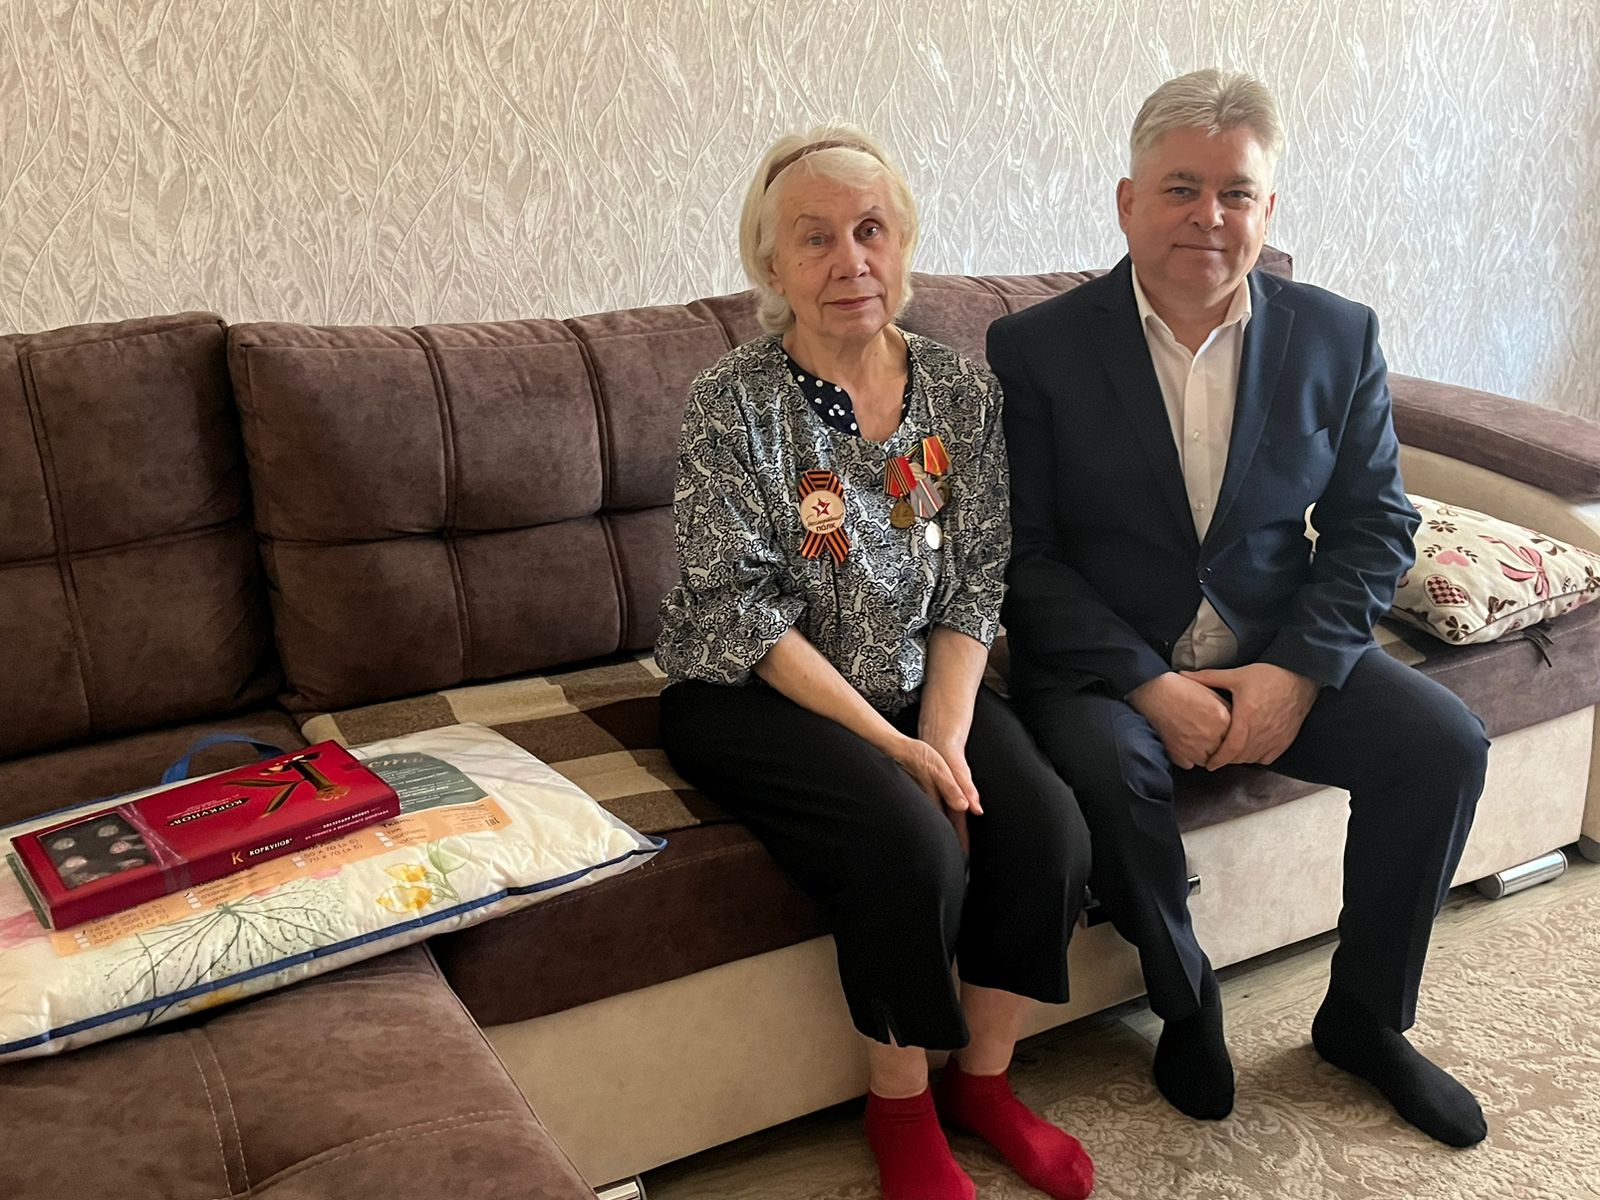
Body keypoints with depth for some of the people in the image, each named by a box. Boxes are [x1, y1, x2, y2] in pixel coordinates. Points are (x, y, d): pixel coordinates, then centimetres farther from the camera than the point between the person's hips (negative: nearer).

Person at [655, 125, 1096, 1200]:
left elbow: (976, 585, 1)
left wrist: (945, 733, -15)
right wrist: (890, 743, -20)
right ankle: (901, 1108, 0)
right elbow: (745, 614, -15)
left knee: (1049, 834, -19)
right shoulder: (733, 404, -10)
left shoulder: (962, 390, 3)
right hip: (760, 699, -4)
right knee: (913, 848, -28)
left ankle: (984, 1079, 8)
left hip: (924, 687, 5)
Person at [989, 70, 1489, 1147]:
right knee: (1112, 768, -33)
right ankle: (1188, 1006, -2)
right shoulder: (1034, 350, -7)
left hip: (1278, 655, 3)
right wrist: (1150, 684, -20)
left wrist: (1297, 670, -13)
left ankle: (1365, 1017, 8)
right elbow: (1021, 554, -10)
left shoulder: (1339, 339, 2)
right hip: (1101, 662, -3)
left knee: (1445, 741, -16)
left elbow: (1374, 527, 4)